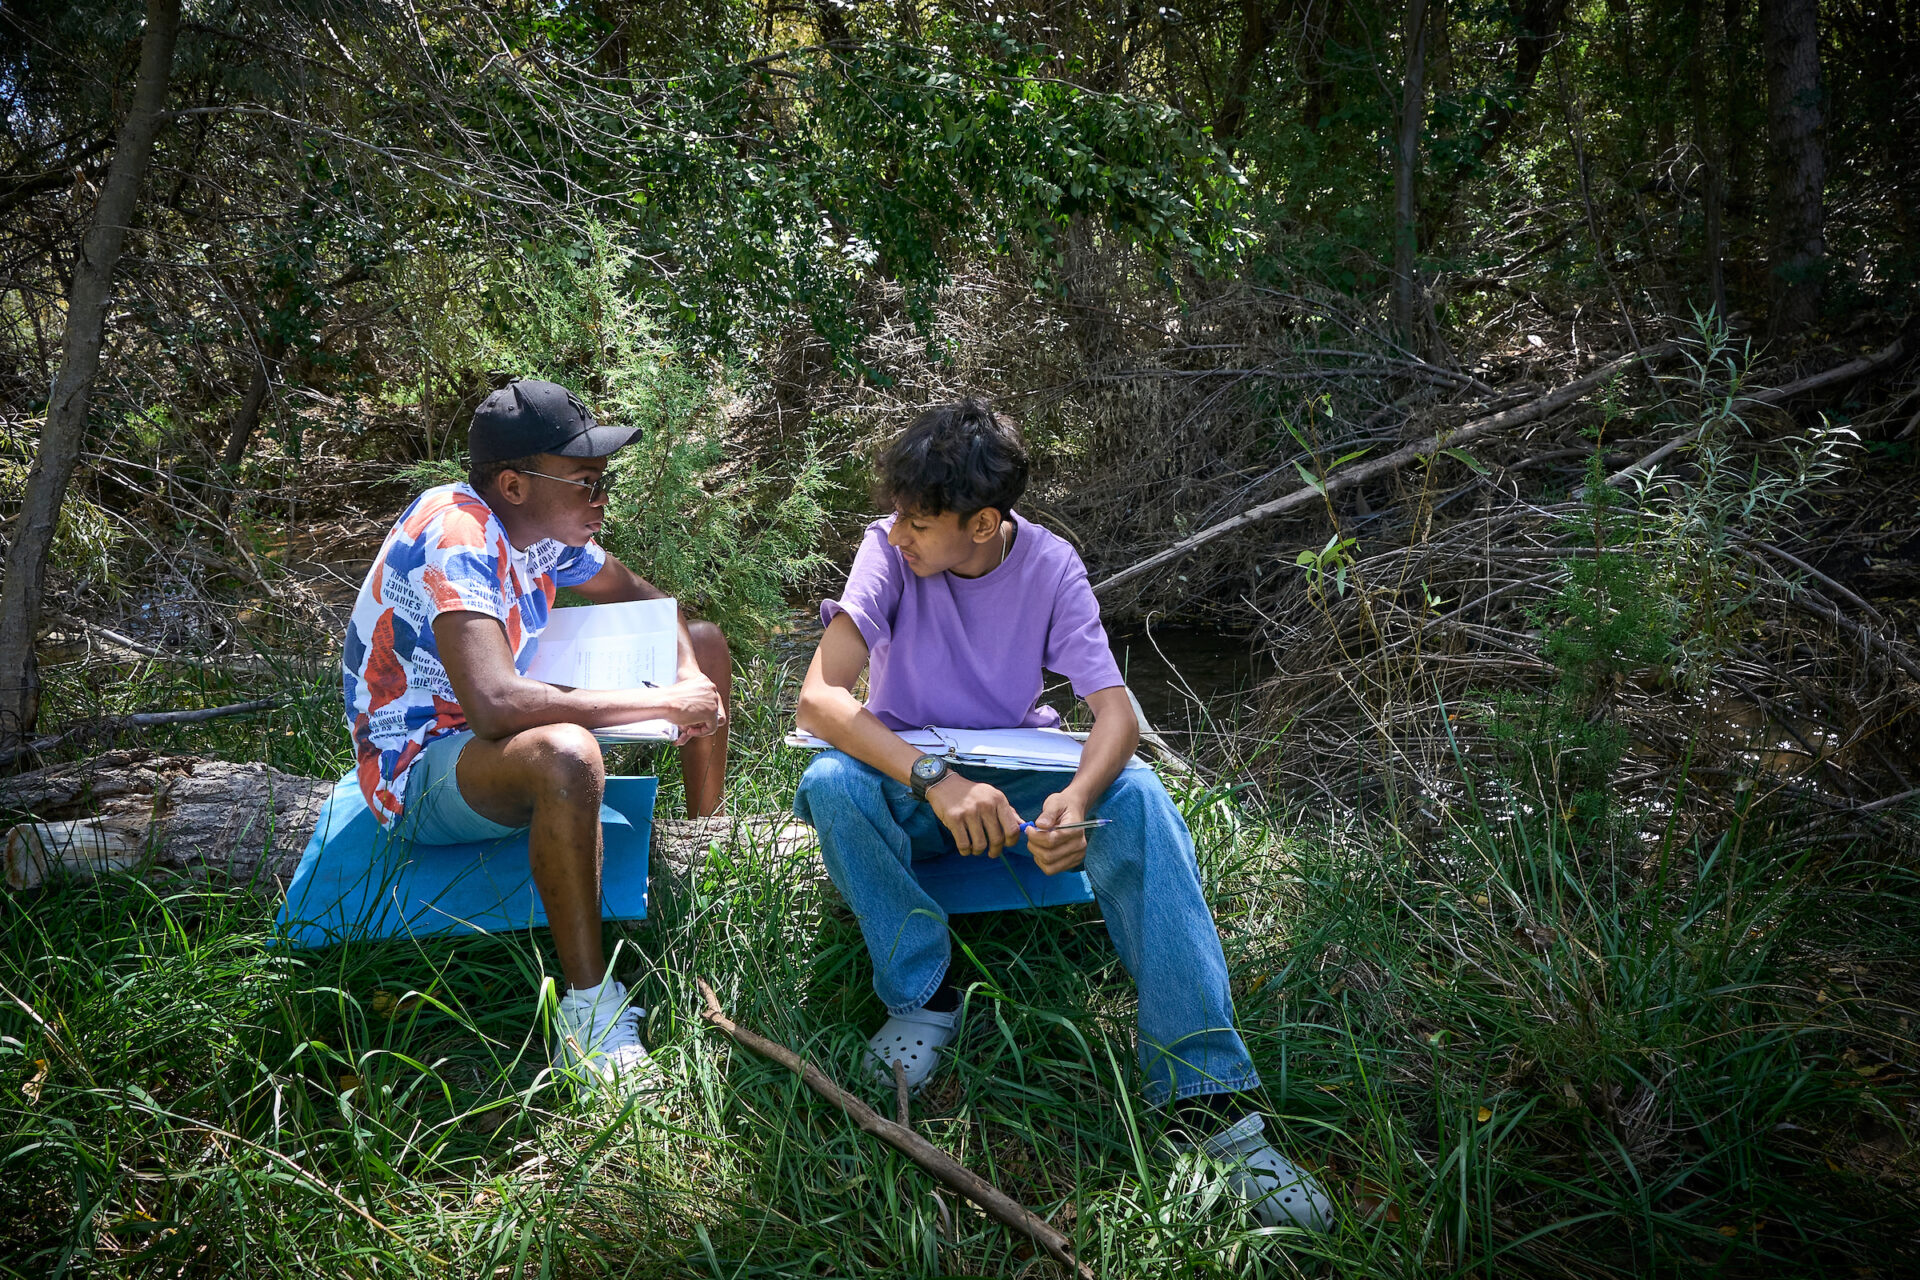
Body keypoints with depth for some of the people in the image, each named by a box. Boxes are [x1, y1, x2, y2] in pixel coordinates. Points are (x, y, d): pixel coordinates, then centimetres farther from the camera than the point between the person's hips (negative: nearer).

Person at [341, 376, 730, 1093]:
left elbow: (642, 600, 11)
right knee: (564, 755, -43)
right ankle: (587, 1003, -28)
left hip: (499, 732, 9)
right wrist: (660, 704, -36)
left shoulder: (541, 523, -4)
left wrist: (688, 677, -11)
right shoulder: (455, 537, -30)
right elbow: (495, 705, -43)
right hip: (418, 773, -9)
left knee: (705, 642, 8)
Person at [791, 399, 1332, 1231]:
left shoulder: (1050, 565, -12)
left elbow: (1115, 710, -19)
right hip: (909, 779, 0)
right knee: (831, 784, -34)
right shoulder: (889, 550, -16)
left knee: (1139, 799, -29)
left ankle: (1206, 1094, -30)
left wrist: (1076, 799, -42)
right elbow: (819, 696, -26)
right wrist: (935, 779, -40)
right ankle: (923, 997, -14)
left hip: (1016, 778, 1)